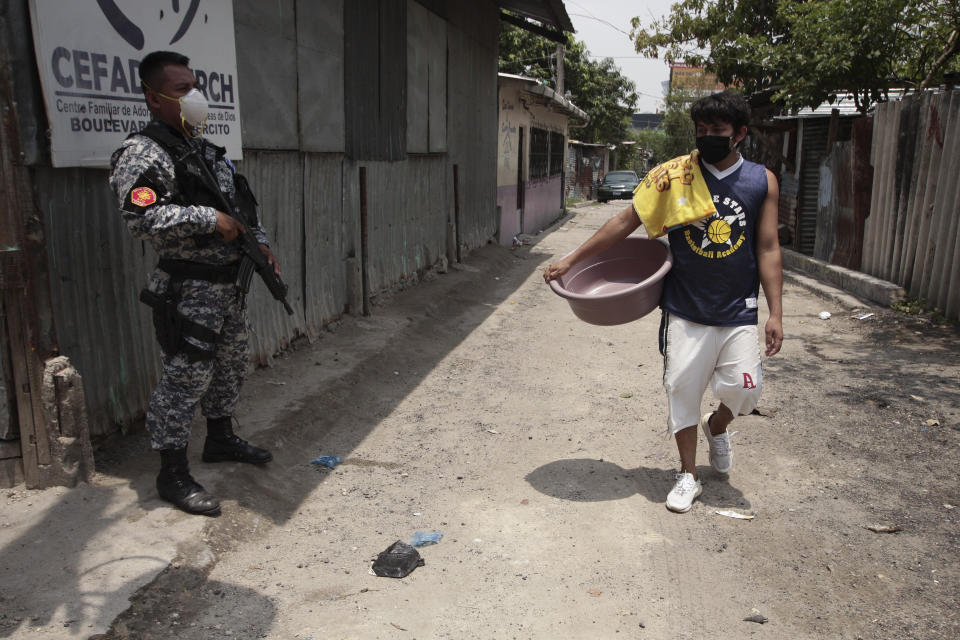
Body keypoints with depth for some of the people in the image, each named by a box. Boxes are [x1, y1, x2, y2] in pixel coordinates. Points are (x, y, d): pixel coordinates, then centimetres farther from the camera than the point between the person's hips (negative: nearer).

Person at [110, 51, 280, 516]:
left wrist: (260, 242, 10)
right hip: (189, 289, -9)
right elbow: (141, 218, -27)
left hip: (229, 282, 9)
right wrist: (209, 219, -24)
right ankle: (173, 474, 9)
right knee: (186, 375, -4)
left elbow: (241, 205, 23)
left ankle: (220, 438, 39)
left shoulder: (206, 150, 16)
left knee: (231, 363, 20)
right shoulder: (143, 154, -13)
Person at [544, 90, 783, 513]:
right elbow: (626, 222, 0)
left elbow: (768, 250, 4)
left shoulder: (762, 181, 2)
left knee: (744, 390, -2)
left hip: (738, 312, 1)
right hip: (685, 311, -1)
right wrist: (571, 261, -2)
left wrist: (775, 313, 0)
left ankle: (716, 426, 35)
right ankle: (688, 475, 21)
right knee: (682, 389, 2)